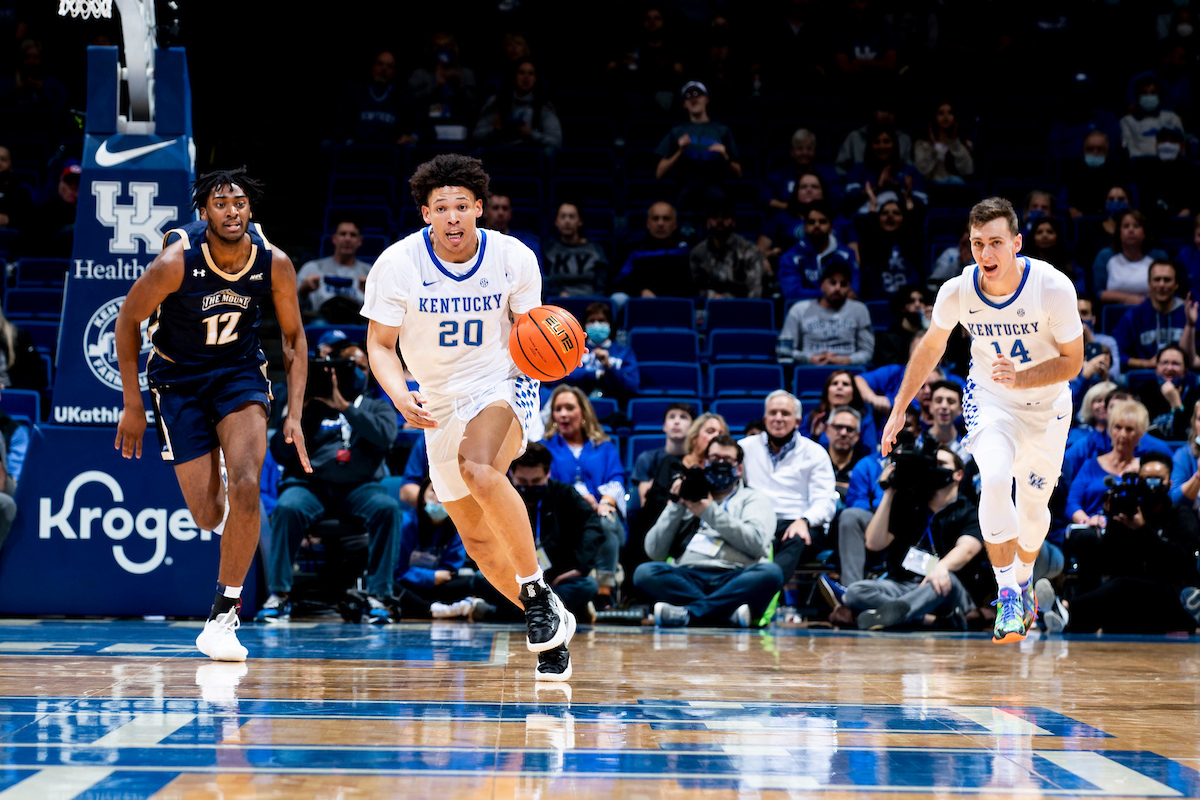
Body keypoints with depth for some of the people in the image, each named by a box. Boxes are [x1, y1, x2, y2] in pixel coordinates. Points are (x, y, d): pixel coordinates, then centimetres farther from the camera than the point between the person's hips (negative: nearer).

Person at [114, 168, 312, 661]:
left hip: (240, 372, 1)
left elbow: (293, 338, 0)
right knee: (208, 515, -4)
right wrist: (132, 405, -7)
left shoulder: (274, 264, -16)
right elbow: (127, 320, -9)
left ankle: (224, 614, -9)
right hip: (178, 377, -1)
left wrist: (295, 413, -7)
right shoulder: (176, 262, -23)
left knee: (245, 485, -22)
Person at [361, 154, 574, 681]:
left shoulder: (514, 258, -12)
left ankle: (538, 591, -24)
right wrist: (400, 395, -25)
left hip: (503, 387, -3)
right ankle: (553, 625, 28)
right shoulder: (398, 264, -13)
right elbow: (380, 344, -6)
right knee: (478, 542, 8)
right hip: (441, 408, 3)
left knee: (478, 466, -36)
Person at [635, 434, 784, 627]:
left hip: (734, 578, -1)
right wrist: (675, 507, 9)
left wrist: (711, 512, 2)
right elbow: (655, 552, 16)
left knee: (770, 572, -34)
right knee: (644, 572, -28)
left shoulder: (753, 498, 22)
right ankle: (730, 610, -35)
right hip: (688, 579, 1)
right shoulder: (686, 499, 27)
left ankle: (688, 612, -36)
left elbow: (755, 542, -1)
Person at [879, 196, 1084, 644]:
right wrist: (899, 409, 5)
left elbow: (1072, 361, -16)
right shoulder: (957, 292, -20)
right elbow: (931, 347, 1)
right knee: (994, 480, -28)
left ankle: (1024, 580, 43)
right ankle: (1007, 596, -21)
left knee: (1033, 508, 12)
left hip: (1047, 405, 0)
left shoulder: (1053, 287, -26)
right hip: (989, 400, 0)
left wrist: (1019, 379, -33)